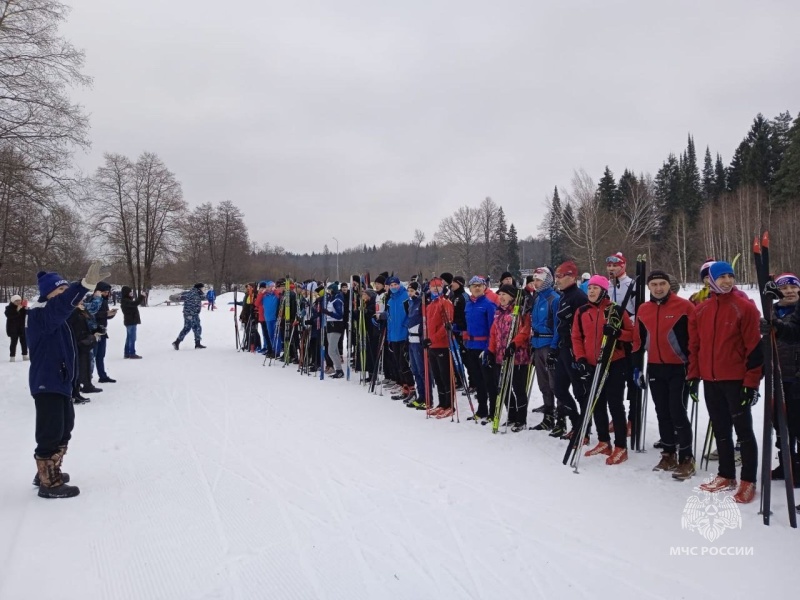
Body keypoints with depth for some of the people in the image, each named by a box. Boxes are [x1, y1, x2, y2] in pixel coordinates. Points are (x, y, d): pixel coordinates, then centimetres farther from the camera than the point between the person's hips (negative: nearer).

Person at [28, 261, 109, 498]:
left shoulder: (55, 316, 14)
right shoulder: (40, 315, -17)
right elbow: (61, 305, -40)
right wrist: (86, 284, -54)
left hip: (60, 382, 10)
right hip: (47, 384, -10)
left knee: (63, 431, 21)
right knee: (51, 434, -2)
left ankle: (47, 473, 36)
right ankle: (49, 483, 8)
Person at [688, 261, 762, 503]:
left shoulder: (745, 307, -7)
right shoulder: (700, 309, 7)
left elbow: (754, 347, -10)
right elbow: (694, 344, 11)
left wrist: (751, 382, -13)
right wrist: (693, 374, 9)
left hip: (736, 380, -5)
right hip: (710, 381, 5)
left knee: (743, 429, 3)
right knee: (720, 429, 14)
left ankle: (748, 481, 12)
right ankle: (726, 475, 26)